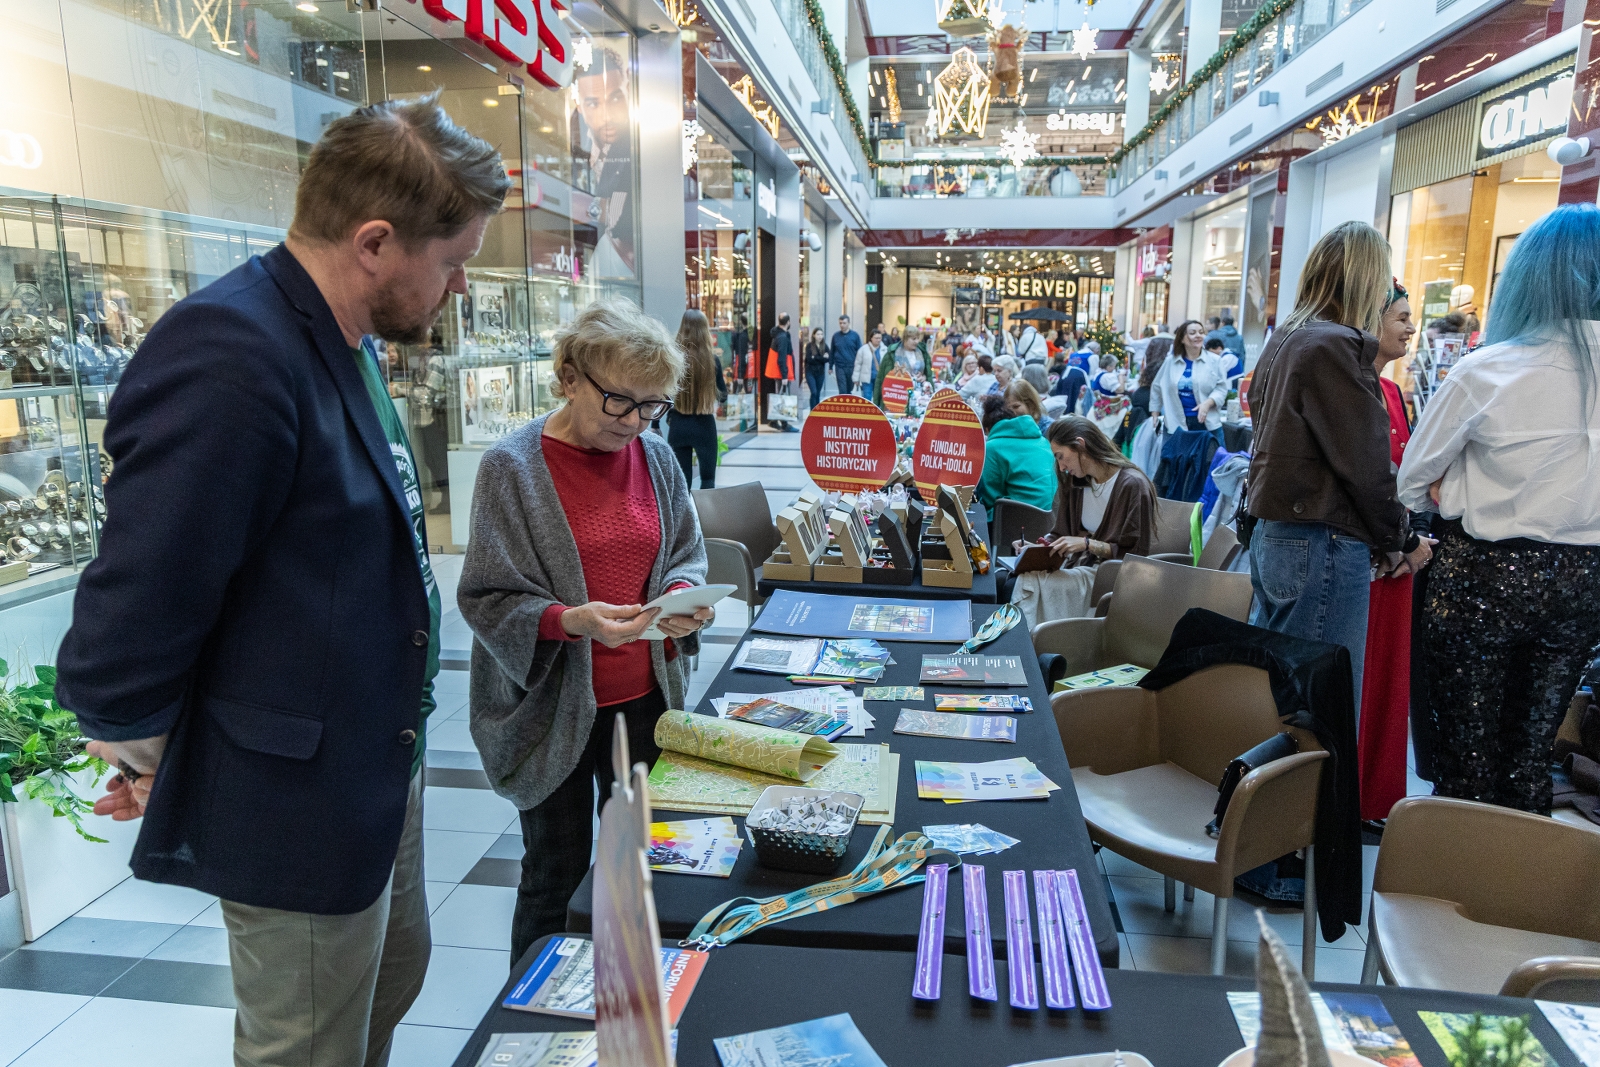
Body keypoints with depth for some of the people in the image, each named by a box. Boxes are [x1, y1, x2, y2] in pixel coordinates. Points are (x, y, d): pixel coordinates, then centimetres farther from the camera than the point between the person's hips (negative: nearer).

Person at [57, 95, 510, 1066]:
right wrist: (147, 759, -8)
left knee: (395, 978, 28)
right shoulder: (227, 355, -28)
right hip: (295, 805, -9)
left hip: (378, 768, 9)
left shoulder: (346, 343, 4)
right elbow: (139, 601, -25)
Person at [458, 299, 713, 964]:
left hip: (644, 696, 5)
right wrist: (570, 621, -30)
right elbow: (487, 598, -14)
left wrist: (683, 595, -12)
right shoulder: (513, 466, -13)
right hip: (554, 705, -4)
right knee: (557, 875, 10)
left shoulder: (655, 456, 1)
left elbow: (684, 555, 10)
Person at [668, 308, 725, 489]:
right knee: (708, 479, 11)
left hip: (678, 426, 1)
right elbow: (723, 395, 6)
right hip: (704, 426, 0)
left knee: (681, 480, 9)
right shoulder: (712, 361, -6)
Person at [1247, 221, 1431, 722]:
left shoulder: (1284, 339, 13)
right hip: (1321, 545, -9)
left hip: (1272, 534, 9)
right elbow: (1365, 464, -15)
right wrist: (1399, 543, 0)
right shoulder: (1338, 346, -14)